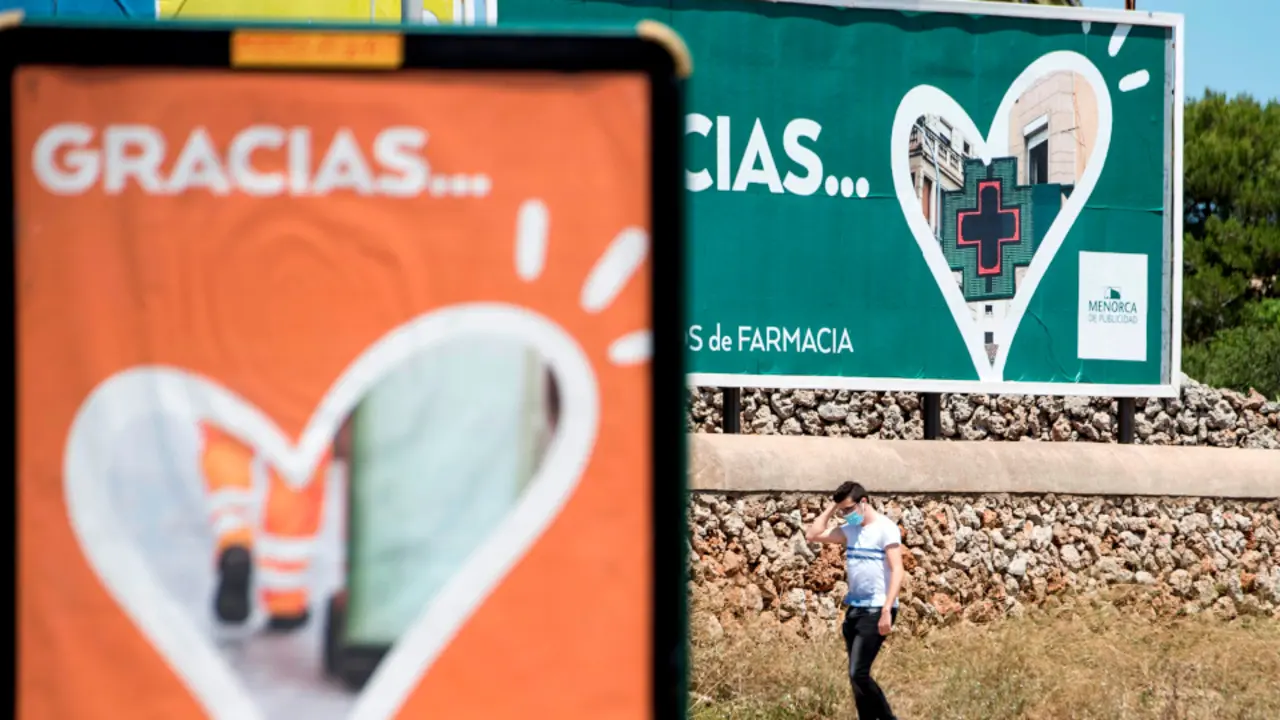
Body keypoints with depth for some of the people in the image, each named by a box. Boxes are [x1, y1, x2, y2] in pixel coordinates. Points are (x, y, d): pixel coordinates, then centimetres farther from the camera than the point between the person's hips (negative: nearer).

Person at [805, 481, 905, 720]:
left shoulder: (885, 528, -10)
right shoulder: (850, 529, 11)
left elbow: (897, 571, -15)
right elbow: (812, 535, 14)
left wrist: (887, 610, -23)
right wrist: (831, 508, 7)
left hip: (876, 610, -8)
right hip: (854, 609, 8)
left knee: (857, 674, -14)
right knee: (858, 676, 7)